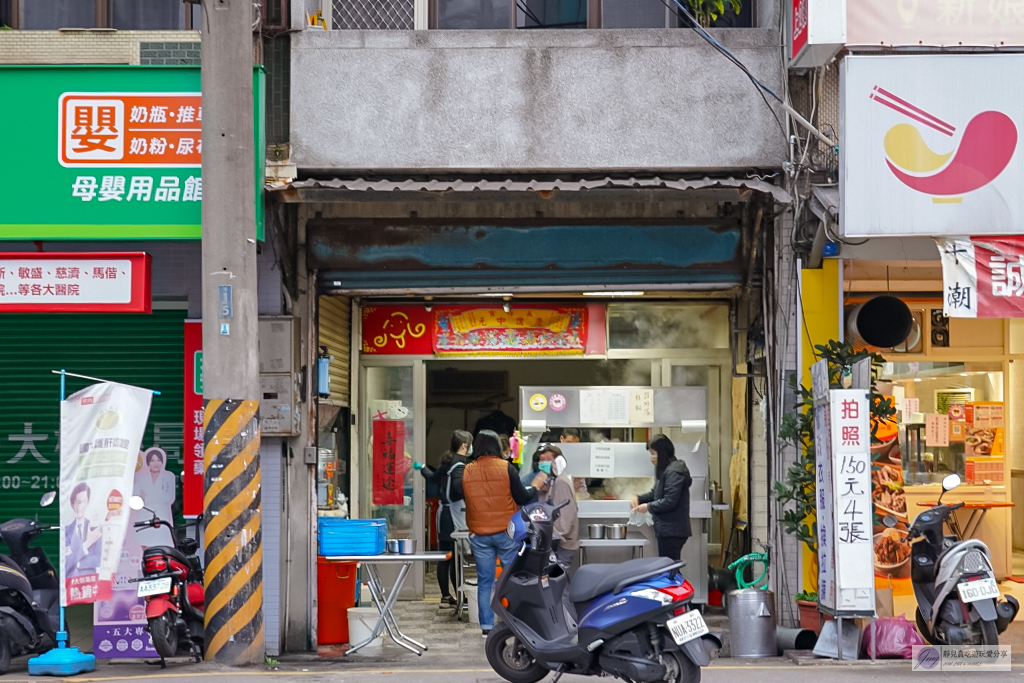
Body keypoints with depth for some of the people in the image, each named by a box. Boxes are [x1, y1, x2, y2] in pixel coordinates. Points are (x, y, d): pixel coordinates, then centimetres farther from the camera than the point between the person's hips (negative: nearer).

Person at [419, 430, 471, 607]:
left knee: (444, 557, 11)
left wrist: (423, 468, 49)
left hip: (444, 513, 9)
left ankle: (445, 596, 16)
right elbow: (459, 486, -31)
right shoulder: (460, 465, -14)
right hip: (455, 517, -9)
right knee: (457, 558, -7)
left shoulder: (447, 462, 13)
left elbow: (433, 478, 31)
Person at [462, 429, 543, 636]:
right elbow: (522, 498, -6)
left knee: (484, 582, 7)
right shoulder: (506, 468, -9)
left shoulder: (467, 471, -1)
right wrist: (536, 485, 11)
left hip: (479, 535, 2)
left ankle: (486, 627, 5)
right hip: (505, 532, -2)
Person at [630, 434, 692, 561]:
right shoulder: (665, 470, 17)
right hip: (668, 529, 10)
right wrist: (639, 498, 6)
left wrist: (649, 507, -12)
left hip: (672, 531, -10)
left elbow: (670, 502, -23)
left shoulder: (673, 472, -18)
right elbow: (656, 493, 23)